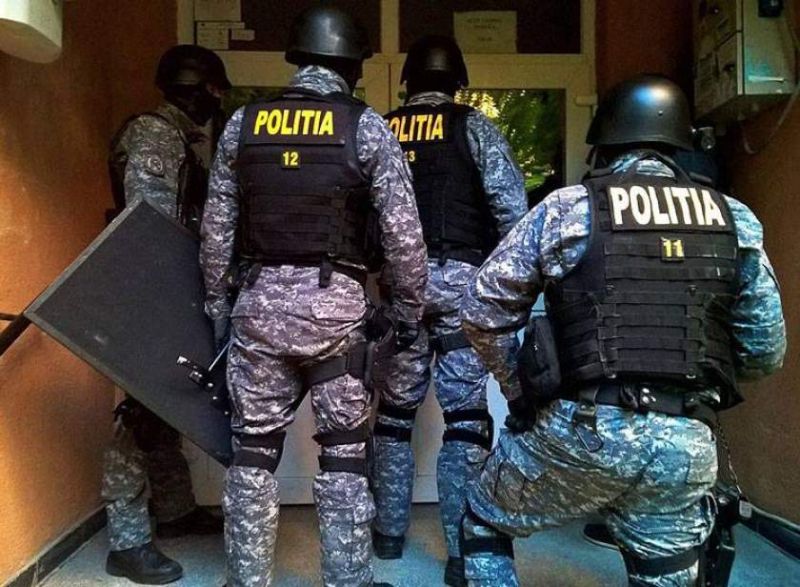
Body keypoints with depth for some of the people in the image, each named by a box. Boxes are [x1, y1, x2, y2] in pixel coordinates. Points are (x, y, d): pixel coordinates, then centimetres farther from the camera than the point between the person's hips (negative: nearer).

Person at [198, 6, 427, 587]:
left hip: (260, 300, 3)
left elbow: (216, 231, 9)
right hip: (334, 303, -2)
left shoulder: (243, 123, 7)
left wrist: (216, 307, 18)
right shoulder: (367, 126, -2)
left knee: (254, 449, 13)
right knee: (344, 452, 10)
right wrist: (410, 310, 5)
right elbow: (404, 234, -5)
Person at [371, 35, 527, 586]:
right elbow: (510, 204, -7)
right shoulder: (474, 126, 4)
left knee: (396, 407, 14)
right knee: (466, 414, 1)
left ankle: (390, 532, 25)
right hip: (460, 277, -3)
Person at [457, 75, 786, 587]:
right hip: (687, 445, 4)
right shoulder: (736, 220, 7)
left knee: (483, 528, 21)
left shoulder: (568, 207, -2)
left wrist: (519, 393, 11)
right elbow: (766, 351, 10)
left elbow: (484, 311, -2)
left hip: (583, 429, -3)